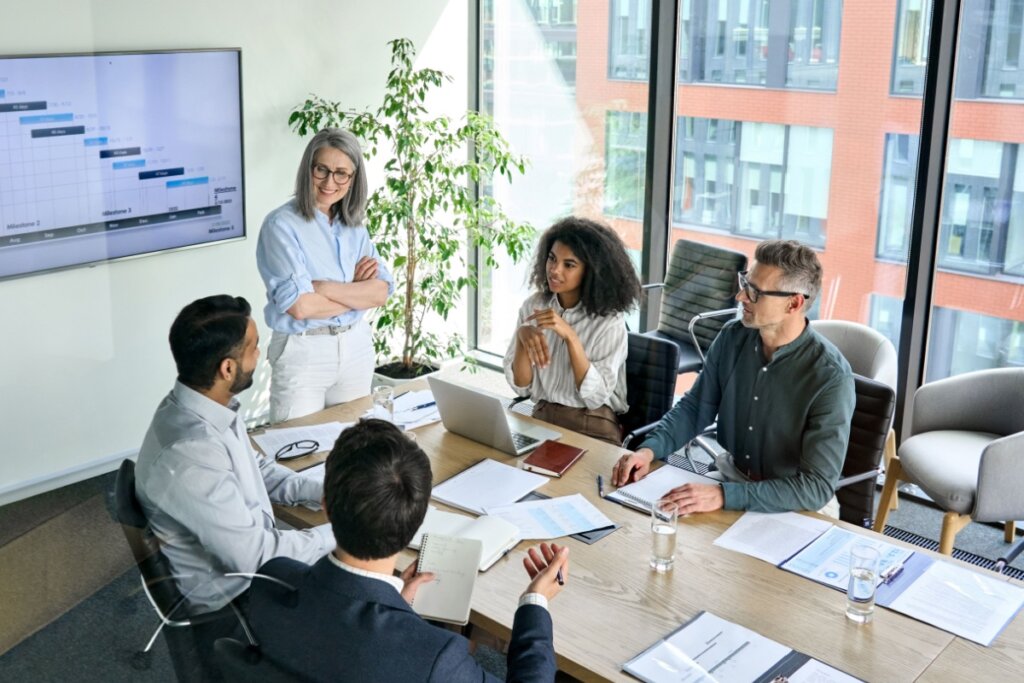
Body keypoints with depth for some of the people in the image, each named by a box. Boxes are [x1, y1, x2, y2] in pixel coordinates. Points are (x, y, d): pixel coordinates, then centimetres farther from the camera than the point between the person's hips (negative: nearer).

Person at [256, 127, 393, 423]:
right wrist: (356, 291, -9)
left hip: (356, 347, 5)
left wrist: (325, 288, -18)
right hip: (303, 352, -5)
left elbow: (381, 292, -4)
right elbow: (300, 306, -20)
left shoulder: (354, 226, 6)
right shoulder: (282, 225, -12)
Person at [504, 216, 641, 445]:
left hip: (593, 429, -3)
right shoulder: (533, 306, 2)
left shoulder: (610, 320, -10)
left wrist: (570, 336, -24)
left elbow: (596, 396, -16)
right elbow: (521, 386, -1)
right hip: (541, 419, 4)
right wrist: (522, 337, -18)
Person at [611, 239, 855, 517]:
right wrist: (649, 449, -10)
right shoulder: (732, 337, -4)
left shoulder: (831, 377, -21)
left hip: (799, 510, -5)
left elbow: (818, 487, -24)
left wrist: (725, 496, -33)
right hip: (731, 485, 5)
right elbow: (695, 407, 9)